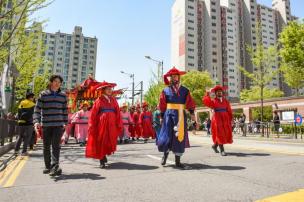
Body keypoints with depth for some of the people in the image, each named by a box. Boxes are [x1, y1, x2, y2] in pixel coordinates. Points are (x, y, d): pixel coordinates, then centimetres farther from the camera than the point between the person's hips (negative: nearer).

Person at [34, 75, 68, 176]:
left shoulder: (63, 96, 9)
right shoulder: (43, 94, 3)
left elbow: (65, 110, 12)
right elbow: (37, 109, -1)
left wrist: (65, 123, 9)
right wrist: (36, 121, -13)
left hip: (58, 125, 0)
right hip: (46, 125, 1)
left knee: (56, 146, -10)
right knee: (46, 147, 9)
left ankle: (55, 167, -14)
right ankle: (48, 167, 23)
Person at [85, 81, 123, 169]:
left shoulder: (113, 100, 8)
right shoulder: (99, 100, -2)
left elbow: (118, 113, 4)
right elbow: (93, 114, -4)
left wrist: (119, 125, 0)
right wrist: (92, 126, -9)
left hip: (111, 125, 4)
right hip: (101, 124, -3)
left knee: (110, 142, 10)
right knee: (101, 142, 4)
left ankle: (104, 155, 36)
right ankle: (102, 161, 18)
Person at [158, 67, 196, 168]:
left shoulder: (185, 90, 9)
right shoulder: (165, 90, 6)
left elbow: (190, 102, 3)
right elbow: (162, 105, 5)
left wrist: (192, 113, -8)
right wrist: (162, 116, 2)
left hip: (180, 116, 1)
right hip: (169, 114, -1)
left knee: (179, 137, 1)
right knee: (166, 136, -3)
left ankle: (177, 161, 11)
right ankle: (165, 153, 26)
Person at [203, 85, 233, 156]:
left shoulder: (226, 101, 11)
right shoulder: (213, 101, 2)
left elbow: (229, 111, 11)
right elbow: (206, 102, -17)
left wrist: (231, 120, 6)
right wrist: (207, 94, -24)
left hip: (225, 119, 4)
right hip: (217, 119, -4)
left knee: (226, 134, 9)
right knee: (219, 134, -7)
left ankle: (215, 145, 29)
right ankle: (222, 150, -3)